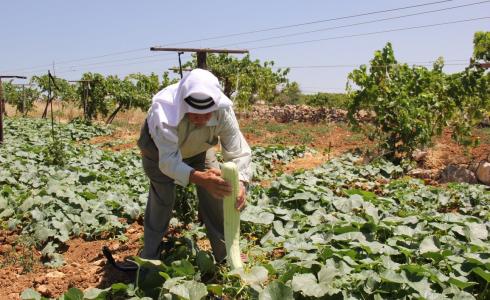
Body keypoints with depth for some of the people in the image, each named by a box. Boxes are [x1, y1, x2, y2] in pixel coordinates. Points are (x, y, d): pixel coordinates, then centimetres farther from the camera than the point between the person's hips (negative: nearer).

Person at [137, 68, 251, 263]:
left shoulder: (223, 111, -36)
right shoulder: (164, 112, -46)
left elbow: (238, 151, -35)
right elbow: (168, 160, -49)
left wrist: (240, 182, -55)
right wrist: (200, 178, -67)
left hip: (199, 149, 3)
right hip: (160, 150, -3)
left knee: (215, 193, -3)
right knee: (161, 201, -3)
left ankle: (226, 254, 12)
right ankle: (149, 257, 19)